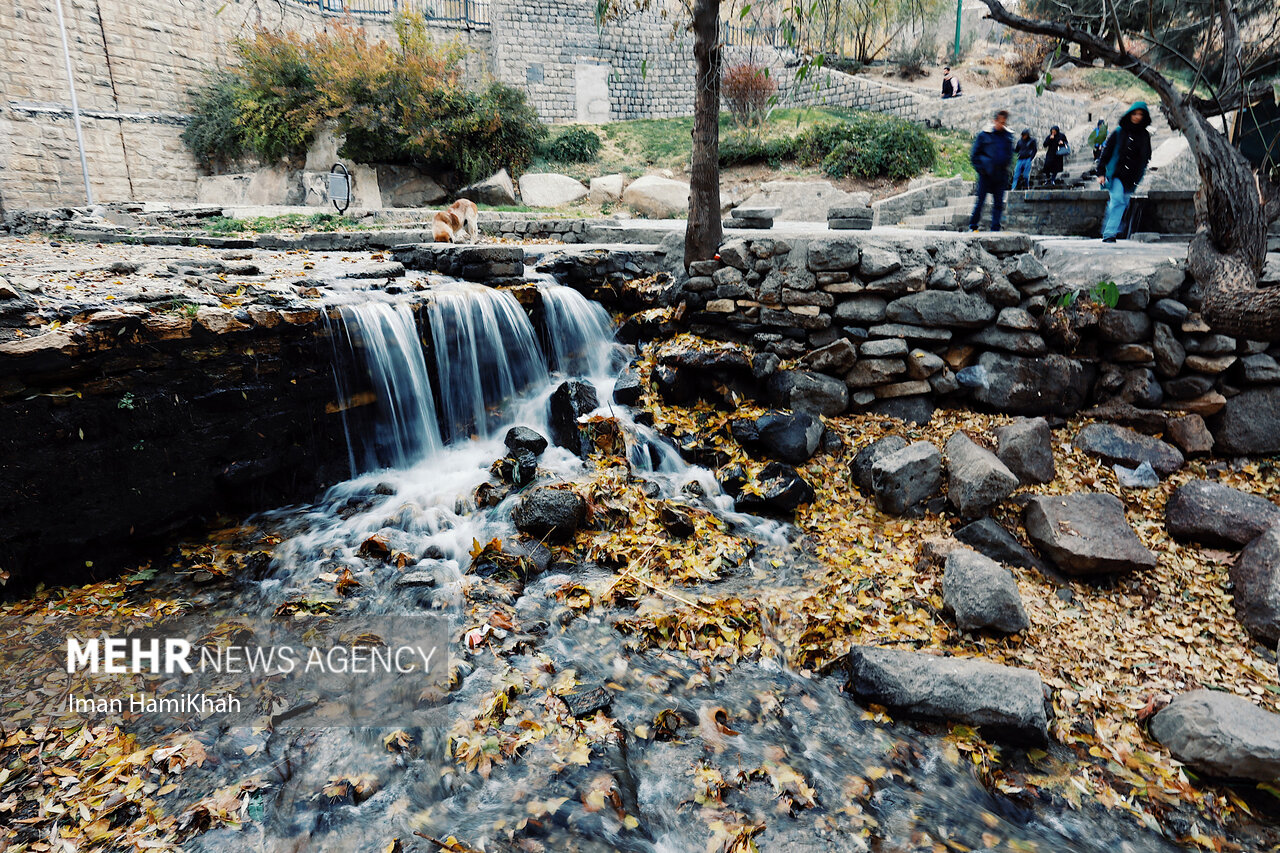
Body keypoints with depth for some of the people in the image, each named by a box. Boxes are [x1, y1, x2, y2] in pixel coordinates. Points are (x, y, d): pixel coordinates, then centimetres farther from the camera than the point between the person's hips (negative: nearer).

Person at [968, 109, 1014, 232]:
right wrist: (980, 168, -4)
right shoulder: (984, 135, -2)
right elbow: (974, 154, 2)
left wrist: (1006, 166, 10)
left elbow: (1010, 153, 22)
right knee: (980, 200, -1)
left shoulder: (1008, 136, 10)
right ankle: (973, 226, 11)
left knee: (998, 203, 3)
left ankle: (995, 229, 7)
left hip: (1001, 175, 4)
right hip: (986, 175, -3)